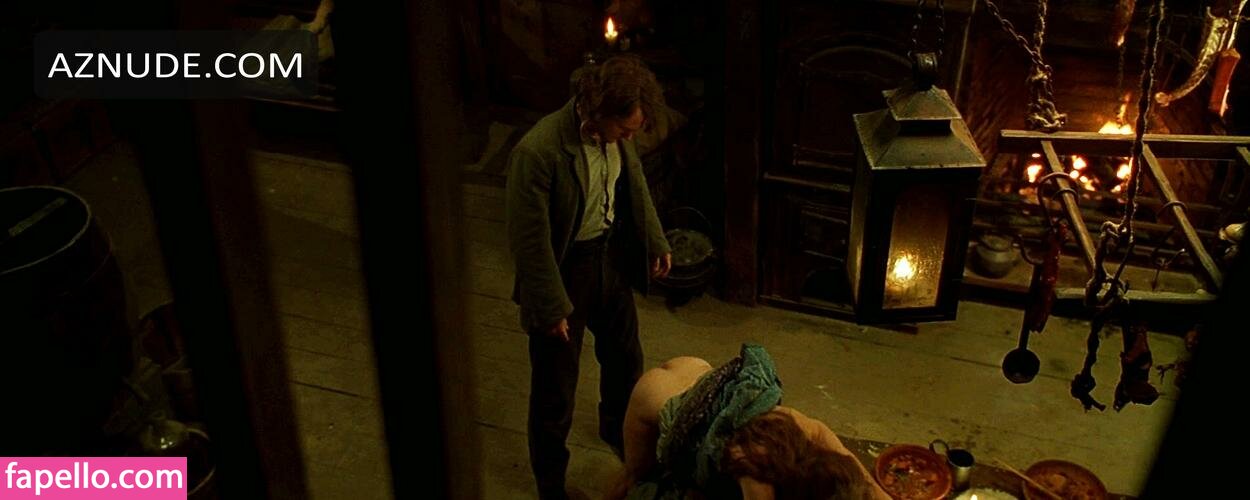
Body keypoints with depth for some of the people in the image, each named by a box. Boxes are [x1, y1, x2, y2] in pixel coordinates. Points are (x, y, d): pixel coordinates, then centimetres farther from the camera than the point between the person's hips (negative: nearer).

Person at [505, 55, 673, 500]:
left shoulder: (616, 134, -10)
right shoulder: (537, 152, -31)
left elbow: (635, 184, 10)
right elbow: (529, 241, -24)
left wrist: (656, 242, 16)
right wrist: (553, 308, -18)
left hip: (610, 256, 7)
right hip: (563, 269, -7)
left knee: (625, 355, 26)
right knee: (555, 384, 9)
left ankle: (617, 428, 56)